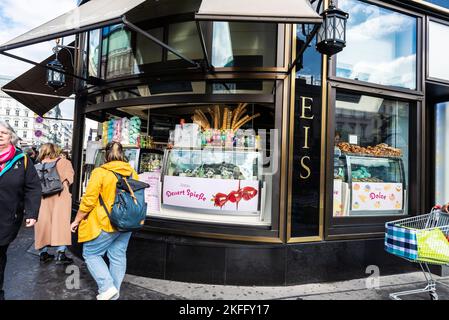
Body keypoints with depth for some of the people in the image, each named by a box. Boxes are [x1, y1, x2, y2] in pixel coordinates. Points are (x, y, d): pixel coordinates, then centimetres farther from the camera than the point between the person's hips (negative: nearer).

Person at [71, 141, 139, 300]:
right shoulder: (132, 173, 3)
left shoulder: (100, 172, -12)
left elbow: (88, 201, -12)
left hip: (105, 223, -5)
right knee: (118, 256, 14)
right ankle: (114, 293, 24)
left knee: (90, 253, 11)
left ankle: (107, 287, 3)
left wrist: (77, 220, 2)